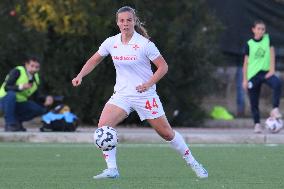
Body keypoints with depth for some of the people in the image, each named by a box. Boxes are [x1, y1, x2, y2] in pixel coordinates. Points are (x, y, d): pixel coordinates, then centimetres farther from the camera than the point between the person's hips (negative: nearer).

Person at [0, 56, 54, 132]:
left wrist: (46, 99, -14)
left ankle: (17, 121, 3)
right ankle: (9, 123, -29)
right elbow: (6, 87, -25)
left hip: (20, 104, 6)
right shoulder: (17, 71, -16)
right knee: (11, 94, -40)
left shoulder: (35, 78, 5)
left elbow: (37, 97, 7)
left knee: (41, 109, -12)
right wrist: (21, 87, -40)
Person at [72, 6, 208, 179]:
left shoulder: (144, 44, -12)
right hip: (122, 95, 4)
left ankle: (193, 163, 20)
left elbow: (163, 67, -8)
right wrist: (80, 76, 1)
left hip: (145, 95, -4)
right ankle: (112, 169, -14)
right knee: (103, 125, -18)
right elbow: (94, 60, 15)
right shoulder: (111, 43, 0)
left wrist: (149, 84, -19)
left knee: (166, 133, 1)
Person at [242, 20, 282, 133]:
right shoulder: (249, 44, 3)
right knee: (254, 103, 0)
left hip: (266, 72, -1)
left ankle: (275, 109, -28)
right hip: (253, 74, 1)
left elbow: (272, 54, 2)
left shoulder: (267, 39, 5)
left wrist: (272, 69, -9)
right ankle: (257, 124, 12)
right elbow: (246, 62, 5)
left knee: (277, 83, -32)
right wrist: (245, 79, 0)